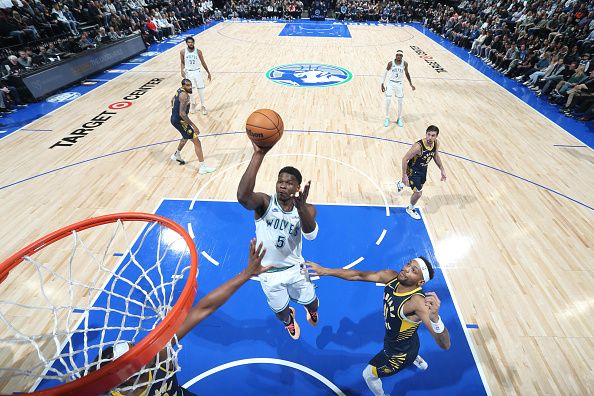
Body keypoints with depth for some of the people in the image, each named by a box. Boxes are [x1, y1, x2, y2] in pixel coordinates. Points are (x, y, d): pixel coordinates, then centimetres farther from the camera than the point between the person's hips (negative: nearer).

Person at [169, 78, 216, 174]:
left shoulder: (179, 91, 8)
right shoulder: (184, 96, -23)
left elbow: (172, 100, 27)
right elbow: (182, 114, -31)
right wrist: (193, 126, -31)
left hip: (174, 119, 10)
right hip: (179, 121, -10)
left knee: (186, 136, 34)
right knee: (196, 141, -10)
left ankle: (176, 155, 52)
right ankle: (203, 167, -13)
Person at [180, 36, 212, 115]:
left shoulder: (198, 51, -6)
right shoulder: (183, 52, -4)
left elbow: (203, 62, 4)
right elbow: (182, 63, 6)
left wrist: (208, 73, 5)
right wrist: (182, 71, -11)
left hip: (197, 71, -1)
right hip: (188, 72, 1)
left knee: (200, 90, 1)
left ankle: (203, 106, 12)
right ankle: (193, 104, 27)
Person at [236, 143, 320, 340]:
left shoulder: (306, 209, -16)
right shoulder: (265, 202, -23)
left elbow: (311, 235, -36)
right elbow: (242, 196, -46)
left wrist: (301, 206, -56)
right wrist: (258, 155, -54)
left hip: (295, 268, 1)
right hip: (269, 273, -1)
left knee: (312, 303, 22)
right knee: (281, 311, 22)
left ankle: (311, 311, 62)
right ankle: (289, 320, 62)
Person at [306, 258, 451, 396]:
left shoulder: (418, 302, -40)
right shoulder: (391, 277, -22)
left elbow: (445, 345, -44)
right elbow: (358, 275, -19)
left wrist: (434, 317, -65)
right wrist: (326, 271, -23)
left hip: (401, 354, -6)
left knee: (368, 375, 15)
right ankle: (416, 359, 72)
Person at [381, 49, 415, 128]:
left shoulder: (405, 64, -4)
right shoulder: (391, 63, -9)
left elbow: (407, 74, 9)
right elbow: (386, 73, 2)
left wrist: (411, 84, 10)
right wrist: (382, 83, -2)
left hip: (399, 84, 2)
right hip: (391, 83, -1)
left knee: (400, 102, 4)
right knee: (388, 101, -10)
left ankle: (399, 119, 18)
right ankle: (387, 118, 5)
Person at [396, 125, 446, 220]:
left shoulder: (436, 144, -13)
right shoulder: (418, 146, -35)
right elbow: (405, 159, -29)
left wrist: (442, 169, 10)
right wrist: (404, 175, -27)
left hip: (423, 169, 8)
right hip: (413, 170, -7)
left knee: (419, 186, 31)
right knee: (418, 193, -6)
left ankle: (401, 184, 63)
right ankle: (410, 209, 26)